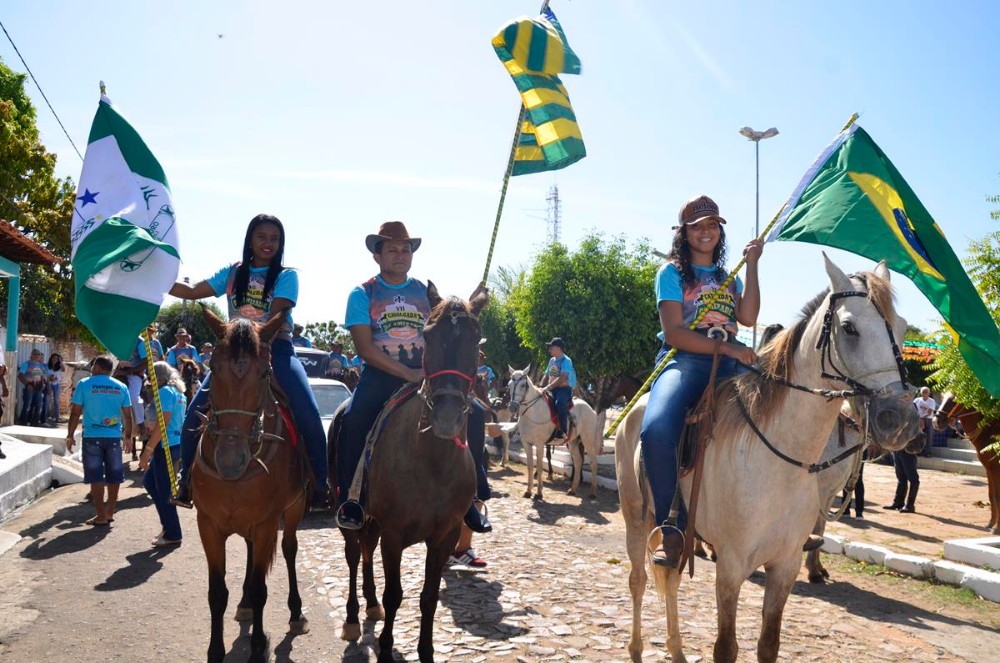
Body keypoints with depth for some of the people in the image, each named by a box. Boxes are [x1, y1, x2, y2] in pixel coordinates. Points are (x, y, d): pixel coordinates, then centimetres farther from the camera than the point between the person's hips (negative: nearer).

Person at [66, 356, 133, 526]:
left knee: (95, 477, 2)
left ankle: (101, 516, 3)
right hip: (114, 436, 3)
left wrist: (70, 435, 4)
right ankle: (110, 513, 21)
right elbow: (128, 415, 7)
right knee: (114, 476, 13)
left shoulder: (85, 384, -3)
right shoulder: (121, 387, 5)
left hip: (92, 436, -2)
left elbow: (75, 412, -4)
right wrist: (128, 436, 16)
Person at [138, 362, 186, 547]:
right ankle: (168, 524, 21)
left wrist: (147, 450, -20)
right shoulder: (179, 392, 15)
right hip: (177, 444, 10)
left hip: (166, 446, -10)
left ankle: (172, 535, 7)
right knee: (149, 481, 20)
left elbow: (162, 423, -21)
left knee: (164, 490, 0)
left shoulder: (165, 392, -14)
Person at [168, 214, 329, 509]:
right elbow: (192, 292, 11)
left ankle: (321, 484, -10)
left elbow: (275, 317, -9)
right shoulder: (233, 273, 14)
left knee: (308, 415, -22)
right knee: (195, 411, -10)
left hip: (276, 350, -3)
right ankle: (186, 478, 6)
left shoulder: (286, 275, 3)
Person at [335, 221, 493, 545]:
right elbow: (365, 348, -9)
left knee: (475, 412, -14)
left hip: (425, 375, 3)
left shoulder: (425, 291, 13)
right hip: (380, 376, -3)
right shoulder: (362, 294, 2)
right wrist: (408, 374, -18)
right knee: (352, 420, -32)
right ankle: (349, 498, -12)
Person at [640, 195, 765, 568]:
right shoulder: (672, 272, 9)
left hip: (728, 365, 5)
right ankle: (673, 530, -22)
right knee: (657, 430, -35)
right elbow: (673, 333, -5)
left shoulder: (728, 276, 25)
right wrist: (727, 347, -14)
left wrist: (751, 266, 4)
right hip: (684, 362, -5)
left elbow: (748, 318, 4)